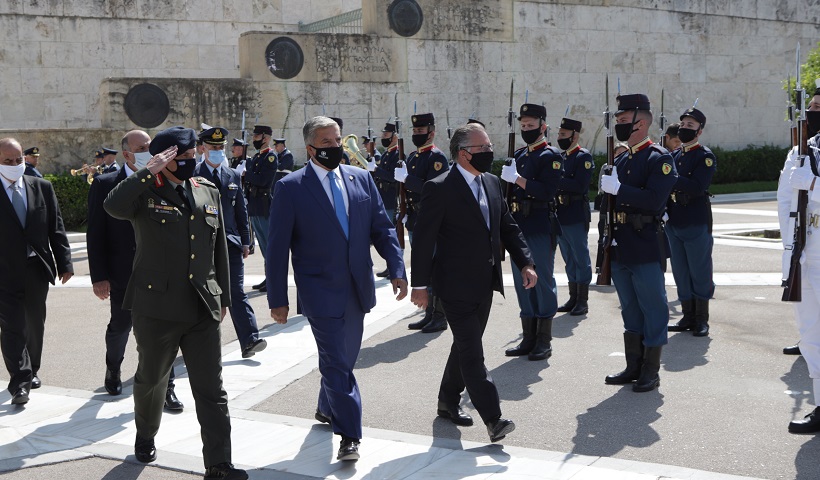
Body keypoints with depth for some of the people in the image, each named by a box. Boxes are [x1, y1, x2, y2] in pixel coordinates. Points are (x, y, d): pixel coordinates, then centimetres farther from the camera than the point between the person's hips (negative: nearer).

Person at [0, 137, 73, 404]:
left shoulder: (42, 187, 4)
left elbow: (56, 228, 5)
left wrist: (64, 262, 0)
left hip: (37, 268, 4)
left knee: (35, 324, 15)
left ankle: (31, 370, 33)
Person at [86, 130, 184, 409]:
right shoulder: (105, 185, -3)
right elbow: (95, 234, -5)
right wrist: (99, 276, -10)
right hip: (123, 273, -1)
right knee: (120, 326, 16)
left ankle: (165, 387, 11)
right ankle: (113, 370, 43)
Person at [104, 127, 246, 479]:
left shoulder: (209, 192, 8)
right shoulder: (146, 192, -5)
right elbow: (113, 206, -29)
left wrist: (223, 297, 15)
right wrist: (148, 172, -26)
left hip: (203, 309, 3)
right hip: (157, 307, -2)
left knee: (212, 390, -1)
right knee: (151, 380, 18)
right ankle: (145, 437, 44)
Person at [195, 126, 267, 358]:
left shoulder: (233, 176, 12)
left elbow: (241, 211, 14)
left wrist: (245, 241, 9)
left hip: (230, 243, 3)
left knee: (237, 293, -2)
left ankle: (249, 341, -8)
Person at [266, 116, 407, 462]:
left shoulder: (361, 179, 6)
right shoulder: (290, 187, -7)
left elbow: (382, 228, 7)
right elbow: (278, 248, -6)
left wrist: (397, 269, -6)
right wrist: (277, 299, -6)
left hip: (357, 288, 5)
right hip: (321, 289, -5)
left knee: (344, 357, 18)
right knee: (337, 362, -6)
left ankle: (327, 409, 42)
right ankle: (349, 435, 2)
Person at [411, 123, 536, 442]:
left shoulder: (492, 182, 9)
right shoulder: (439, 189, -14)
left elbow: (508, 227, 13)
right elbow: (424, 239, -13)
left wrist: (525, 263, 0)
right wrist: (420, 284, -13)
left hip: (485, 283, 8)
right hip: (456, 284, -8)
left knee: (466, 345, 18)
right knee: (472, 352, -7)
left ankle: (448, 402, 33)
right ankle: (492, 418, -7)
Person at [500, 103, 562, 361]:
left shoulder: (551, 156, -7)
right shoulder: (519, 155, 16)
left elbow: (547, 191, -20)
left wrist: (517, 179, -20)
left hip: (541, 228, -7)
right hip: (519, 227, 7)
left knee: (542, 282, -1)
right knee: (522, 282, 10)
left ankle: (544, 340, 7)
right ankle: (528, 338, 20)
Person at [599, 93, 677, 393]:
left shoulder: (659, 159, -9)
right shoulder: (621, 160, 15)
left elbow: (654, 200, -21)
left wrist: (618, 189, -21)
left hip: (647, 248, -8)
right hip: (620, 247, 8)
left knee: (652, 309, 1)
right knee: (630, 310, 14)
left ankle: (651, 371, 10)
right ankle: (633, 366, 24)